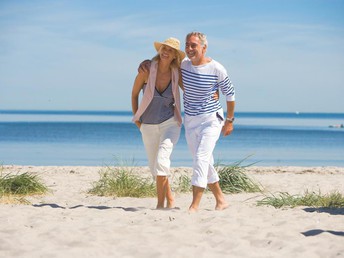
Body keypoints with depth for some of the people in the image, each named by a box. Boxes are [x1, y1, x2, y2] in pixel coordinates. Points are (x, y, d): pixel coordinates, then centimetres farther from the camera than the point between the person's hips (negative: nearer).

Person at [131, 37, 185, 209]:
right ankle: (169, 198, 32)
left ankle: (160, 203, -19)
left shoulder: (176, 74, -9)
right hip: (148, 127, 2)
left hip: (170, 124, -2)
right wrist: (136, 119, 4)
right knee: (154, 167, 10)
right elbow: (134, 94, 4)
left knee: (161, 160, -23)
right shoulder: (146, 70, -12)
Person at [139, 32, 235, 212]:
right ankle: (221, 201, 24)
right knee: (204, 164, 11)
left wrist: (230, 121, 2)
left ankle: (194, 206, -24)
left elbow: (230, 93, -2)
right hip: (190, 122, 6)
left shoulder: (217, 69, -14)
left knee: (201, 159, -19)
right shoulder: (182, 64, -1)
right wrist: (145, 62, -4)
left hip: (211, 121, -6)